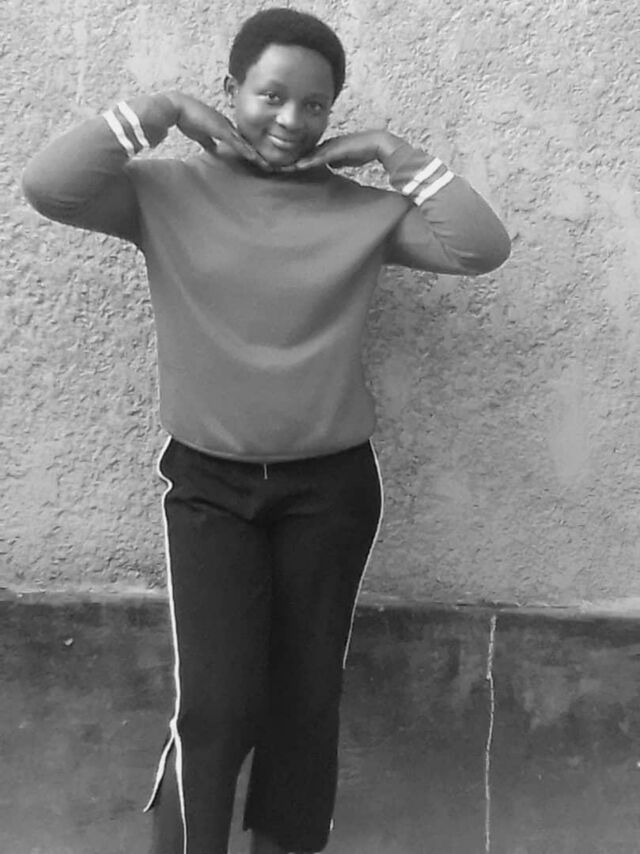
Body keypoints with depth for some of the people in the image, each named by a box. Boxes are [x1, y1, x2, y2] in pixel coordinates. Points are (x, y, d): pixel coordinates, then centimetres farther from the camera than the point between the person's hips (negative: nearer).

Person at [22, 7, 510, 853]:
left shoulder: (365, 209, -1)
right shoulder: (167, 192, -3)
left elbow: (482, 246, -9)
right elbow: (48, 186, -16)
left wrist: (394, 151, -8)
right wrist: (158, 109, -13)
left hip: (332, 485, 2)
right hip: (208, 483, -1)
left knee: (308, 695, 12)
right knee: (217, 702, -4)